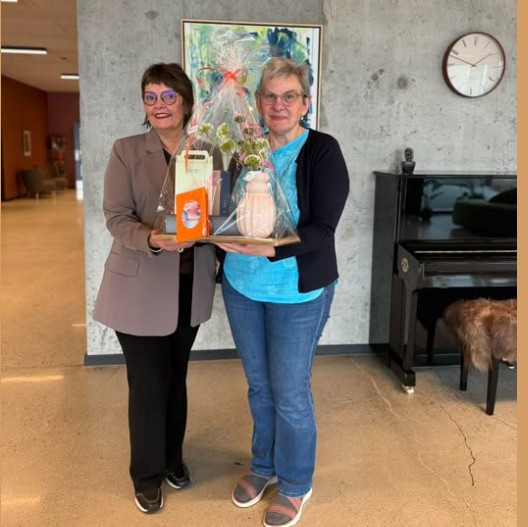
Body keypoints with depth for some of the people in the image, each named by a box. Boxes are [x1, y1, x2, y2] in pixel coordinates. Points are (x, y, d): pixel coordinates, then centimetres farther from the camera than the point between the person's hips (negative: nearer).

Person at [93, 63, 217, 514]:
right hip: (140, 287, -3)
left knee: (176, 378, 18)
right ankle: (148, 474, 29)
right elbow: (116, 217, -10)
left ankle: (173, 457, 40)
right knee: (148, 383, 6)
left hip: (190, 286, 3)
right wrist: (152, 239, -29)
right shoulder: (126, 151, -5)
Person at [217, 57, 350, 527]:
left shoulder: (323, 151, -10)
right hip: (241, 286, 5)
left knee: (290, 391, 6)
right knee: (259, 384, 18)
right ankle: (264, 466, 40)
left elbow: (323, 229, -18)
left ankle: (296, 484, 29)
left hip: (297, 292, -4)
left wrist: (270, 249, -31)